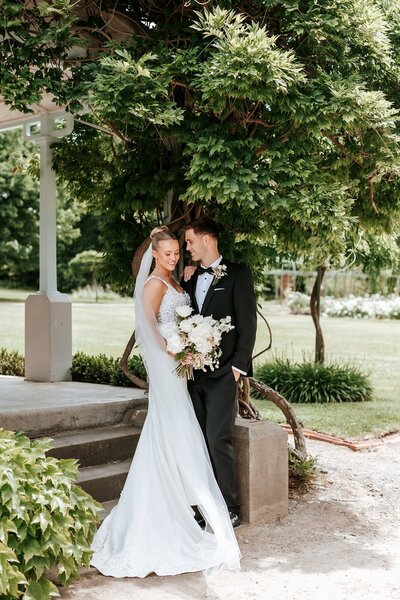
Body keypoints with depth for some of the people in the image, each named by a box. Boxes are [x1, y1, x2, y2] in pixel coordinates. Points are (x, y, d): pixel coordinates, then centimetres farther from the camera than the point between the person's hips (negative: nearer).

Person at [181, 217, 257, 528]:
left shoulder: (237, 274, -3)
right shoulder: (190, 280, 16)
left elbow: (248, 323, -7)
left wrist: (238, 365, -12)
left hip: (223, 373, -6)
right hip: (195, 372, 6)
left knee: (218, 440, -9)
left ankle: (230, 510, 3)